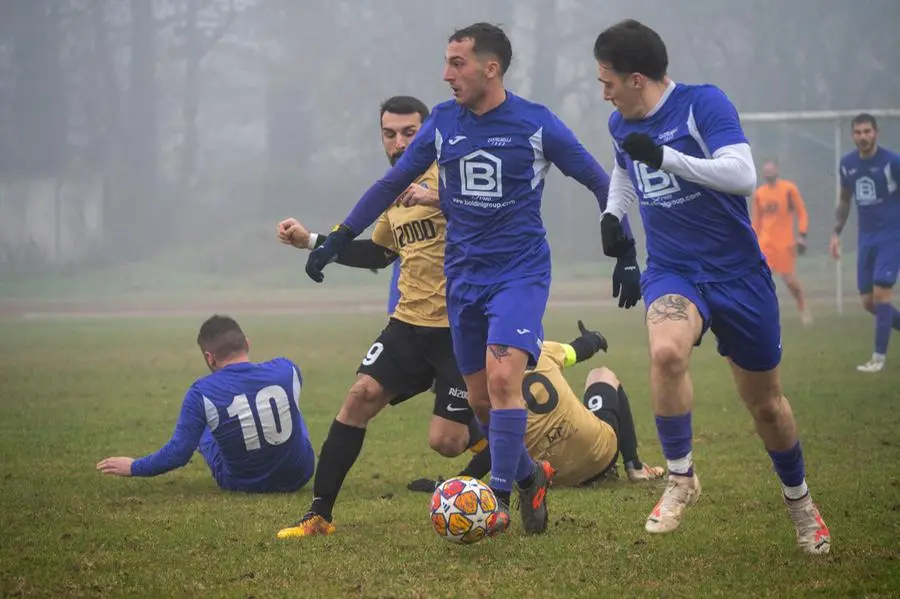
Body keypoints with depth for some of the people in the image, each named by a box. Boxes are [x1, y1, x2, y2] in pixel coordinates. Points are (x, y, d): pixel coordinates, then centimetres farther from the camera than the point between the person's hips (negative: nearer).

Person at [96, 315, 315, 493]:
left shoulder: (202, 393, -20)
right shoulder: (287, 370, -12)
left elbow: (178, 453, -15)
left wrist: (133, 467, 2)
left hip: (243, 484, -2)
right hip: (299, 476, 2)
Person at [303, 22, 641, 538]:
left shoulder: (536, 124, -8)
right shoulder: (443, 123, 3)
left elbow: (600, 183, 1)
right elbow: (392, 184, 13)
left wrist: (626, 257, -1)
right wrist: (336, 241, 11)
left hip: (521, 272, -5)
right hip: (464, 276, 5)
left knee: (503, 378, -23)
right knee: (480, 400, 7)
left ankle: (498, 500, -16)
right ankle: (529, 476, 30)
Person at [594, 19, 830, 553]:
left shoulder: (704, 103, -16)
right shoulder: (622, 125, 3)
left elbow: (743, 175, -29)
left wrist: (664, 156, -33)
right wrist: (612, 213, 8)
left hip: (738, 272, -3)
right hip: (672, 271, 3)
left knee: (765, 402, 8)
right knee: (666, 350, -32)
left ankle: (799, 500, 35)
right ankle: (680, 479, -15)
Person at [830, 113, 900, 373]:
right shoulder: (847, 164, 4)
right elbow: (845, 200, 17)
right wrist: (836, 233, 11)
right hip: (866, 237, 6)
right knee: (868, 301, 4)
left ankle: (879, 357, -8)